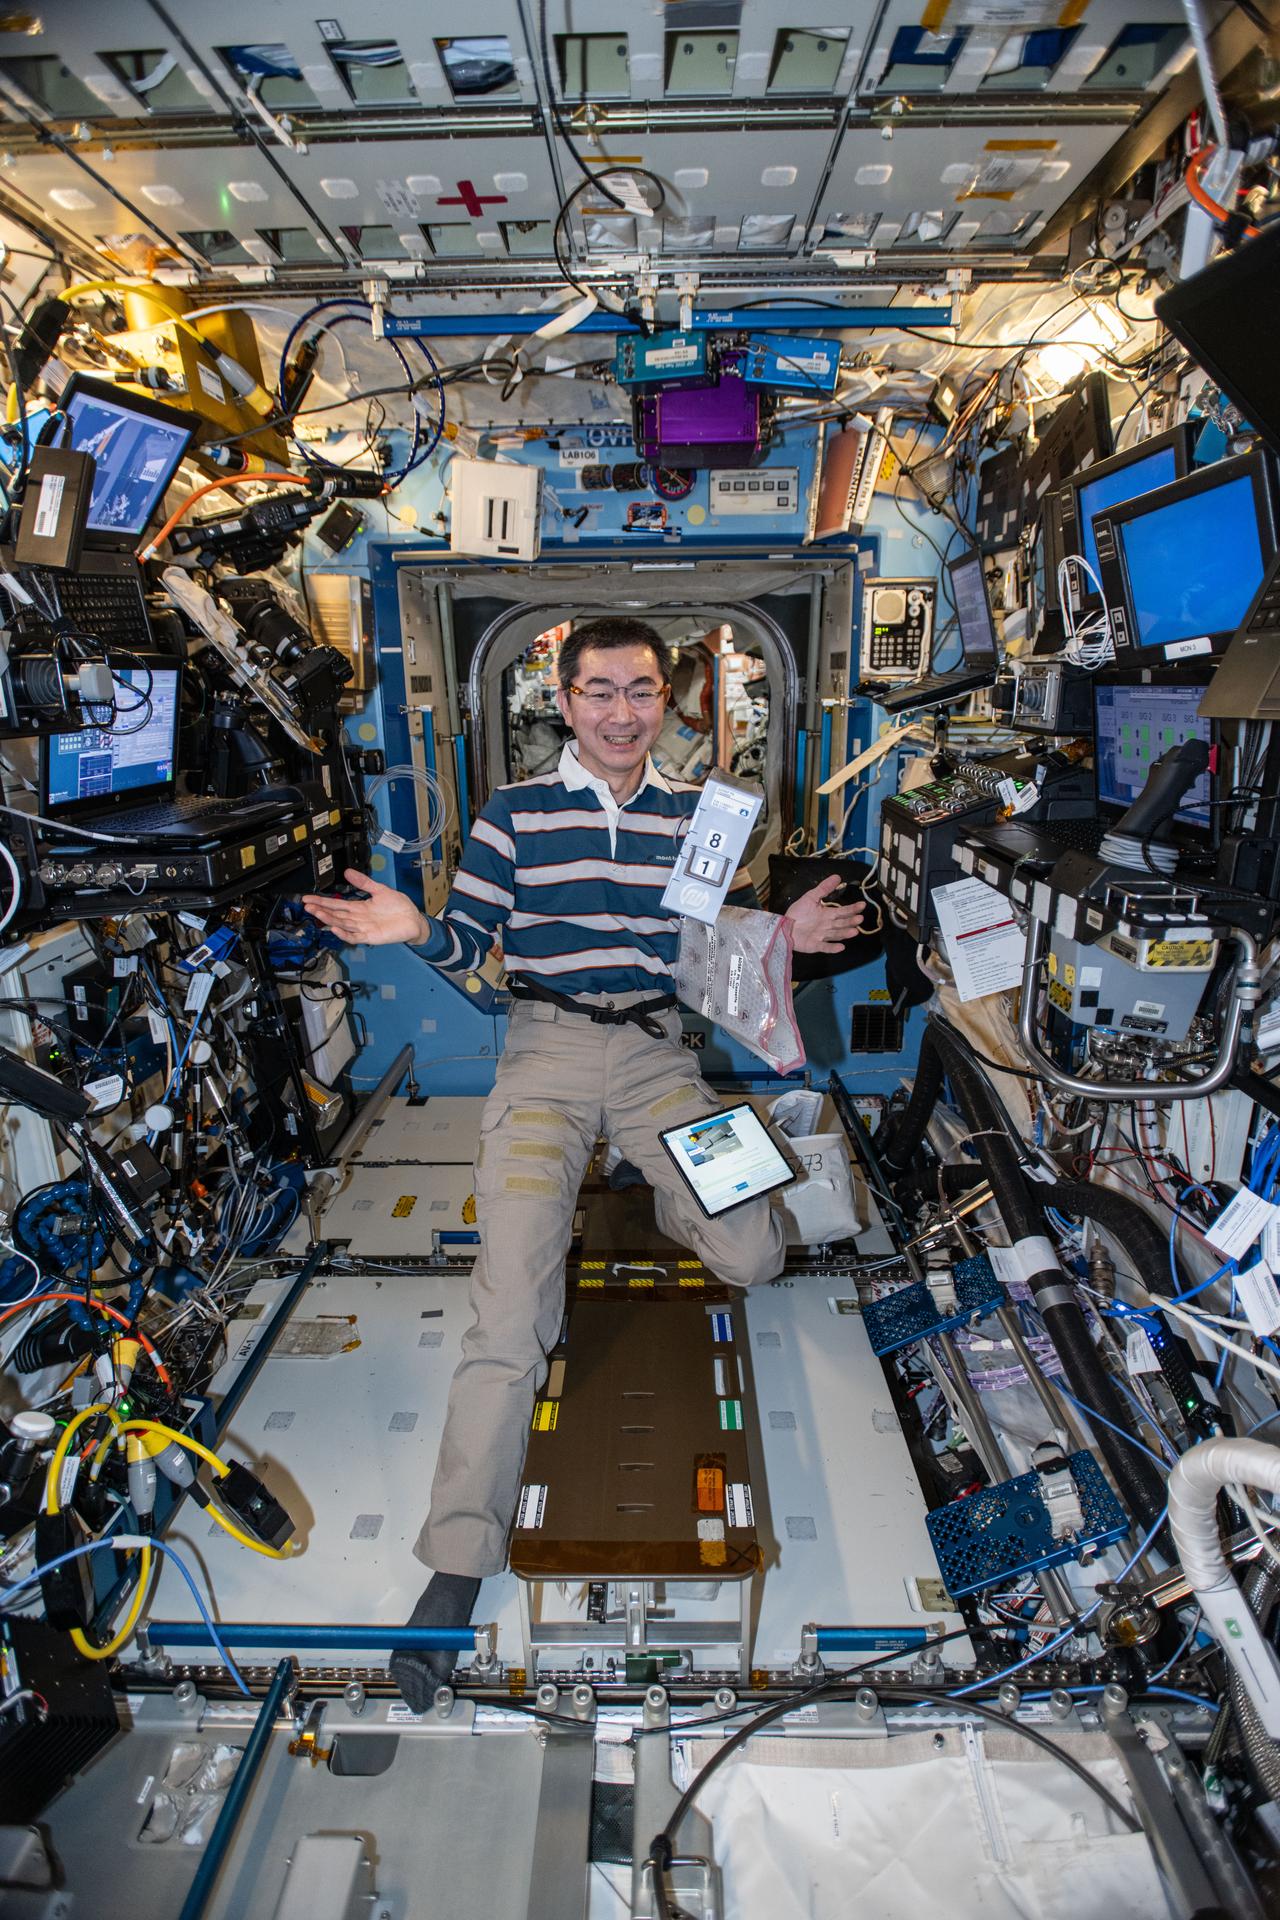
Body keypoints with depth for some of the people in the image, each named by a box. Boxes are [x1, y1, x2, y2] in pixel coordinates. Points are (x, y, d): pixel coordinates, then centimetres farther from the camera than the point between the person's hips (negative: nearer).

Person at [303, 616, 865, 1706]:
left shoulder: (700, 815, 11)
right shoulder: (513, 814, 5)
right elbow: (468, 944, 4)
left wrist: (782, 933, -6)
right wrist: (416, 930, -17)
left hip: (658, 1053, 3)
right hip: (545, 1055, -2)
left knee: (755, 1259, -4)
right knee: (512, 1310, -14)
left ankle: (652, 1198, 28)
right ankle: (457, 1571, -5)